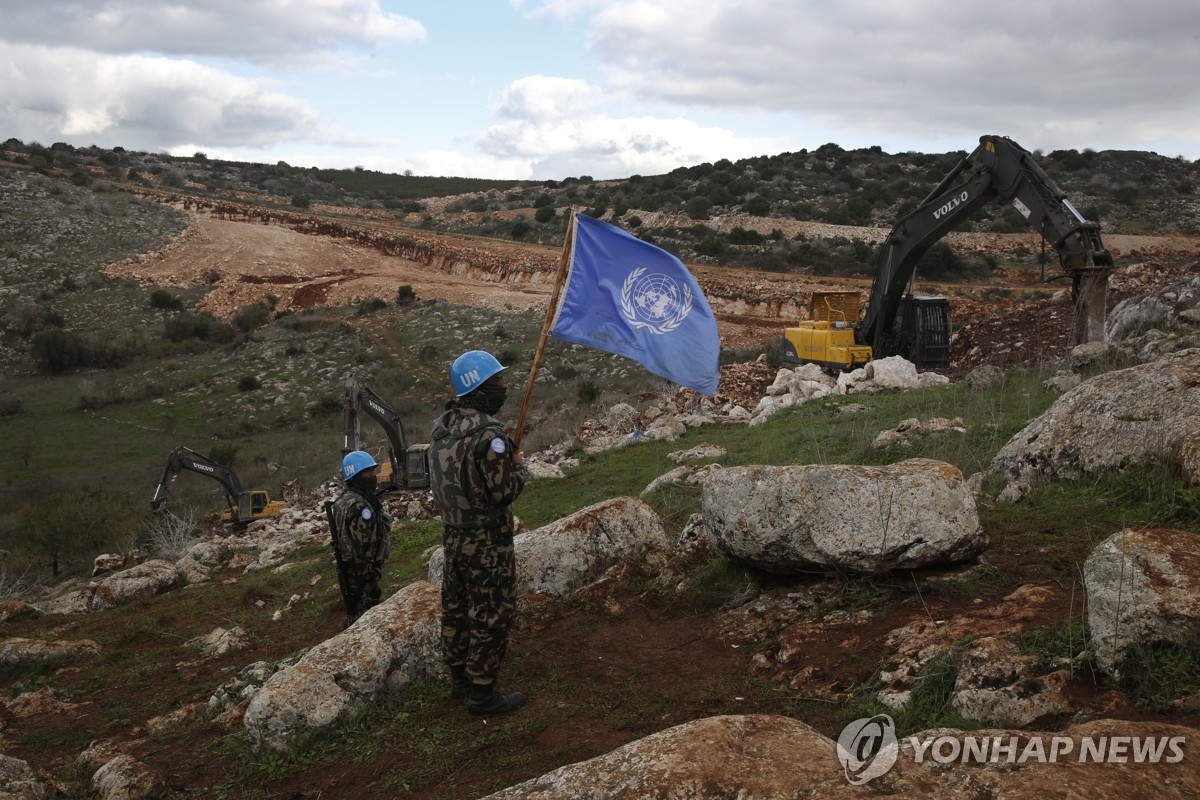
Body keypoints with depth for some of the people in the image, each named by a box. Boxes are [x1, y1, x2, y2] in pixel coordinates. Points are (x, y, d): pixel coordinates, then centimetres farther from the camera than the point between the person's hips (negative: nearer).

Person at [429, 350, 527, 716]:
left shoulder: (442, 425, 3)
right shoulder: (488, 434, -23)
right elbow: (503, 493, -21)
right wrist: (518, 467, -2)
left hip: (452, 535, 8)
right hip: (486, 543, -8)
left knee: (456, 608, 19)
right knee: (491, 616, 3)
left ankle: (460, 679, 34)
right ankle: (482, 694, 12)